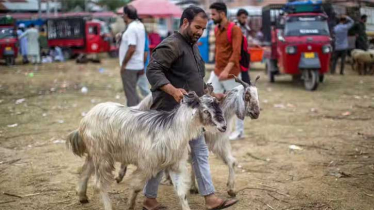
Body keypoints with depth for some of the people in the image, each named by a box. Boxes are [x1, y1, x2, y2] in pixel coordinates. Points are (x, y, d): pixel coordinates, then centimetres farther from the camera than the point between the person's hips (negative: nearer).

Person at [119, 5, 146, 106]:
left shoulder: (131, 29, -20)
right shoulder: (140, 25, 9)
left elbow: (131, 49, -27)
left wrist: (123, 64, -18)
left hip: (129, 66, -9)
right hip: (138, 65, 9)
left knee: (130, 93, 0)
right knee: (132, 91, 19)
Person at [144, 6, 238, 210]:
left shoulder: (193, 46, 15)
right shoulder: (171, 45, -16)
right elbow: (153, 71, -26)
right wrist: (173, 90, -37)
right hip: (170, 112, -10)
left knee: (200, 153, 9)